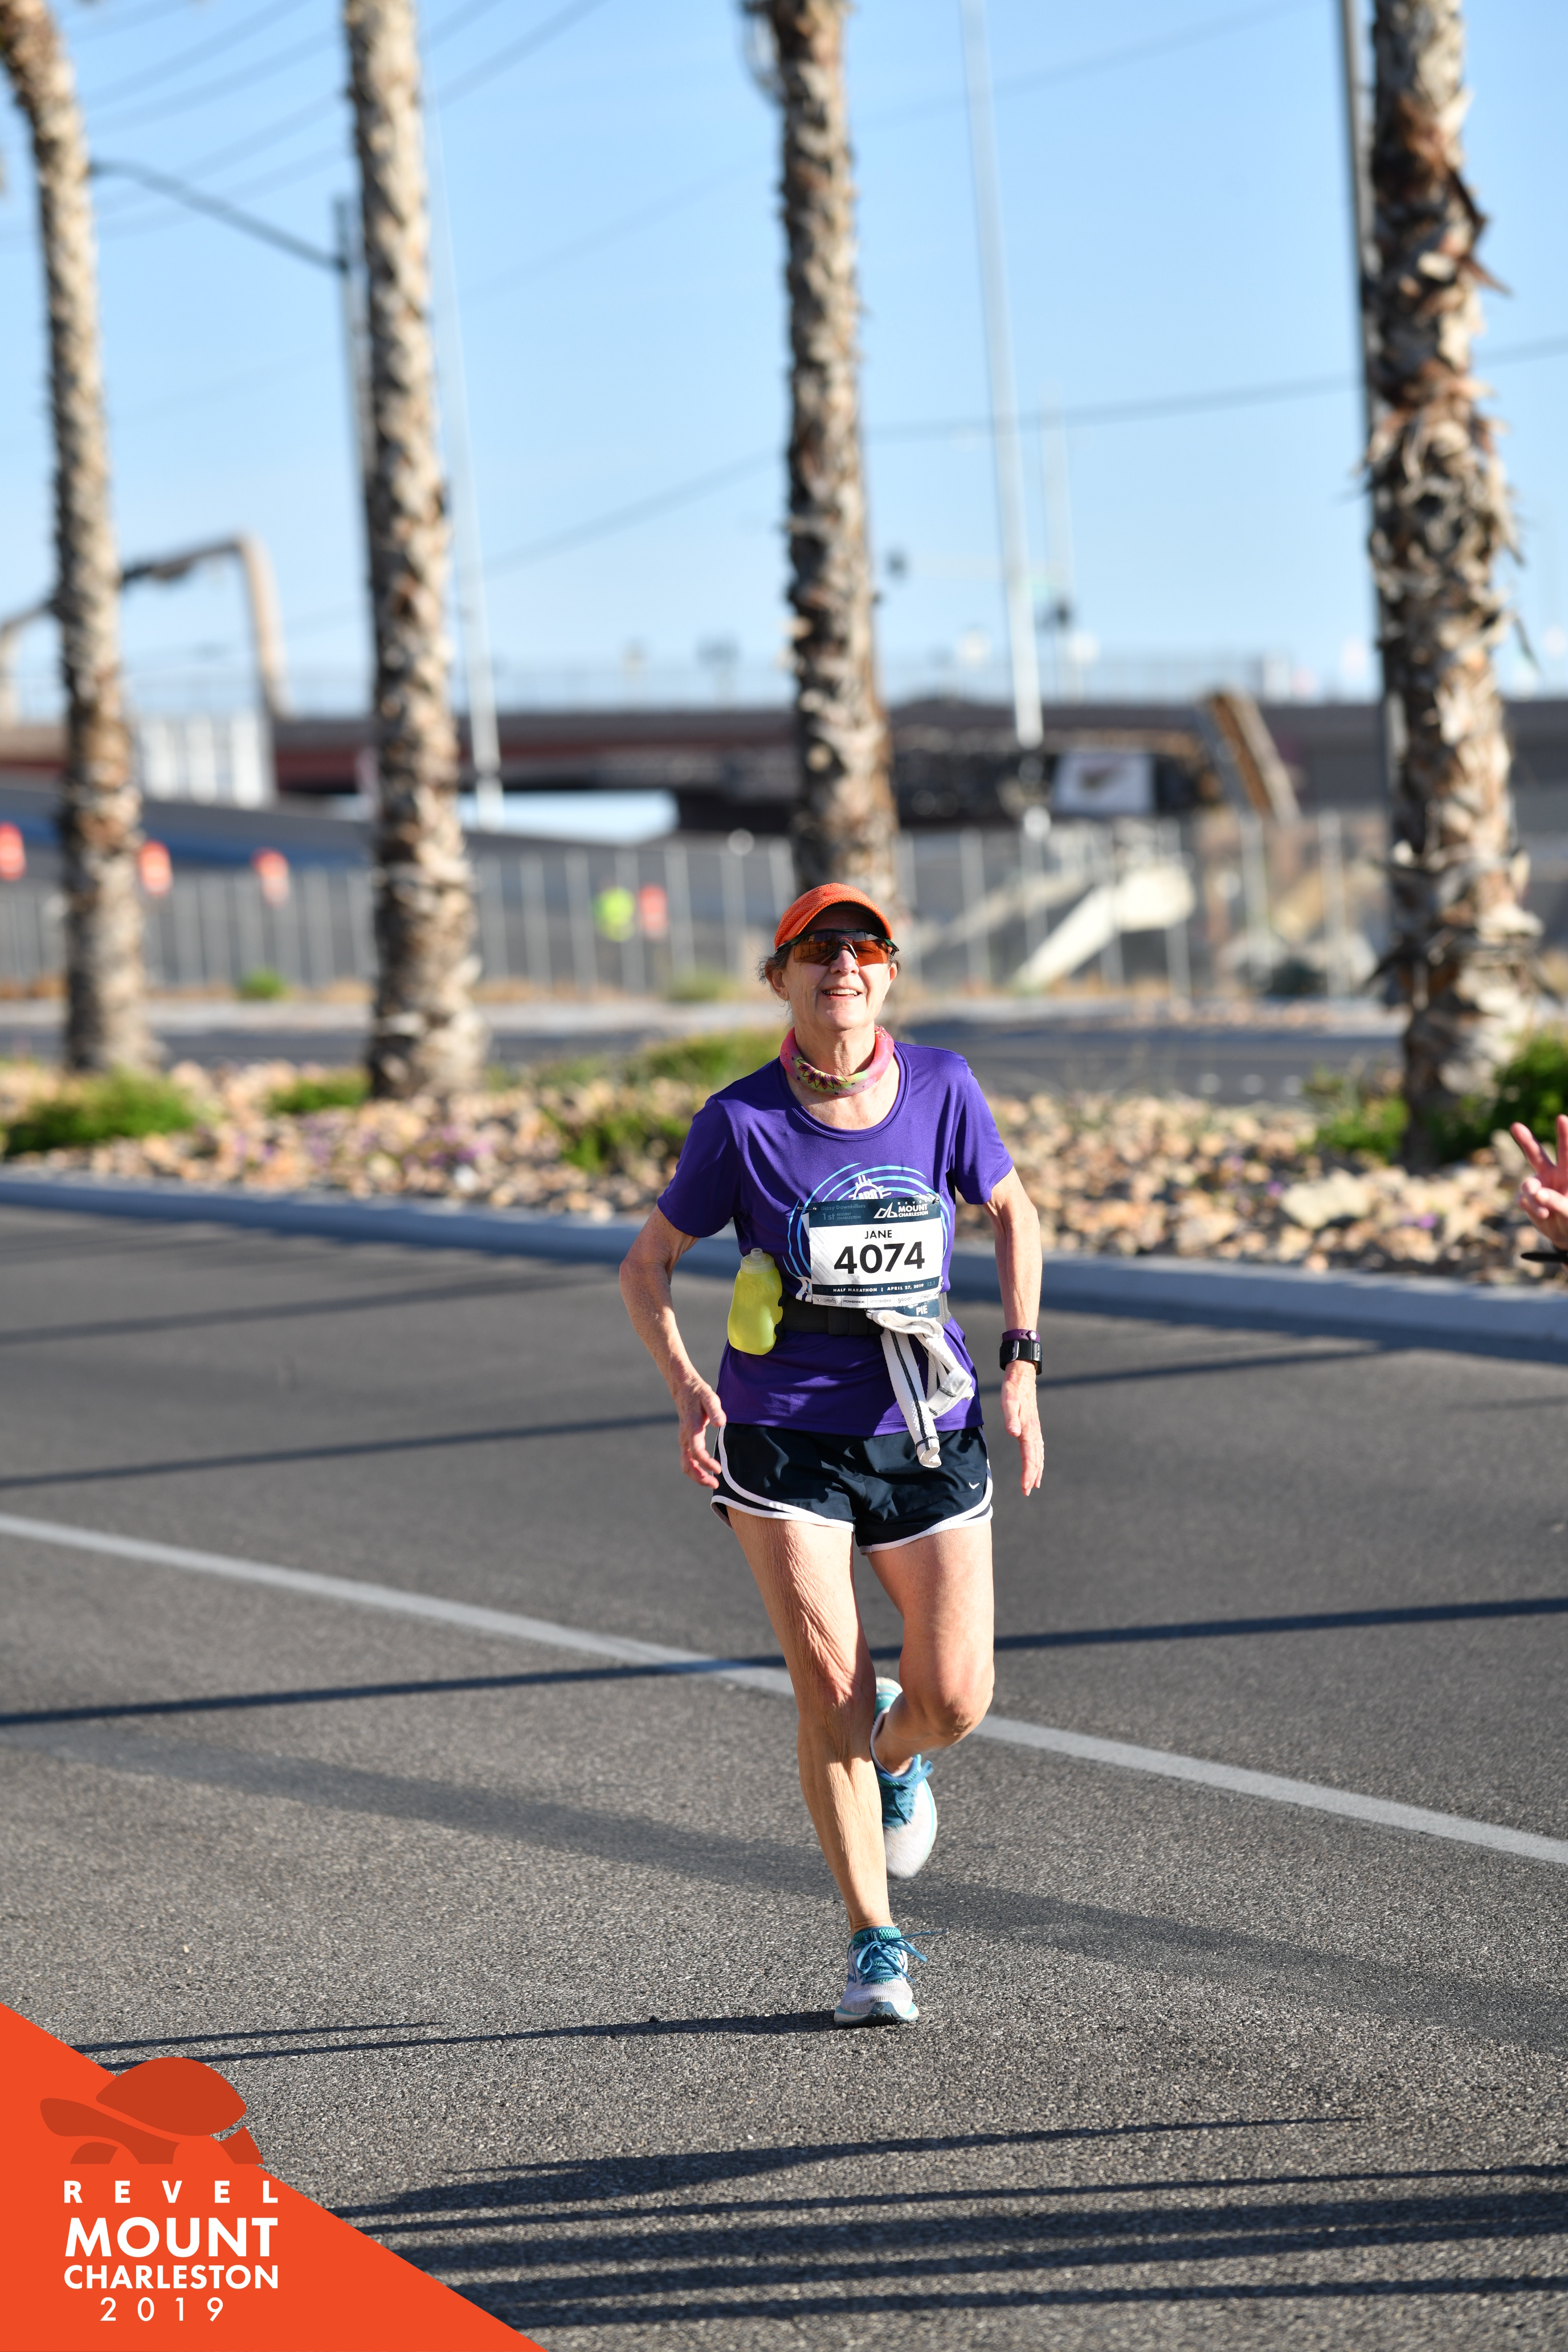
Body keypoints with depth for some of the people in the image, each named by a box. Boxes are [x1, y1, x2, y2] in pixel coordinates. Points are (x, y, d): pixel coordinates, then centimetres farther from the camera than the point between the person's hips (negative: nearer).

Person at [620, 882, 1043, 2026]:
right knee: (830, 1692, -9)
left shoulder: (942, 1087, -3)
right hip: (785, 1436, -2)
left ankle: (892, 1754, 36)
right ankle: (876, 1943, 9)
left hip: (929, 1432, 2)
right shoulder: (743, 1120, -8)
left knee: (956, 1701, -4)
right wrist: (687, 1386, -14)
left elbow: (1014, 1213, 13)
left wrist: (1021, 1365, 4)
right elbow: (647, 1267, 1)